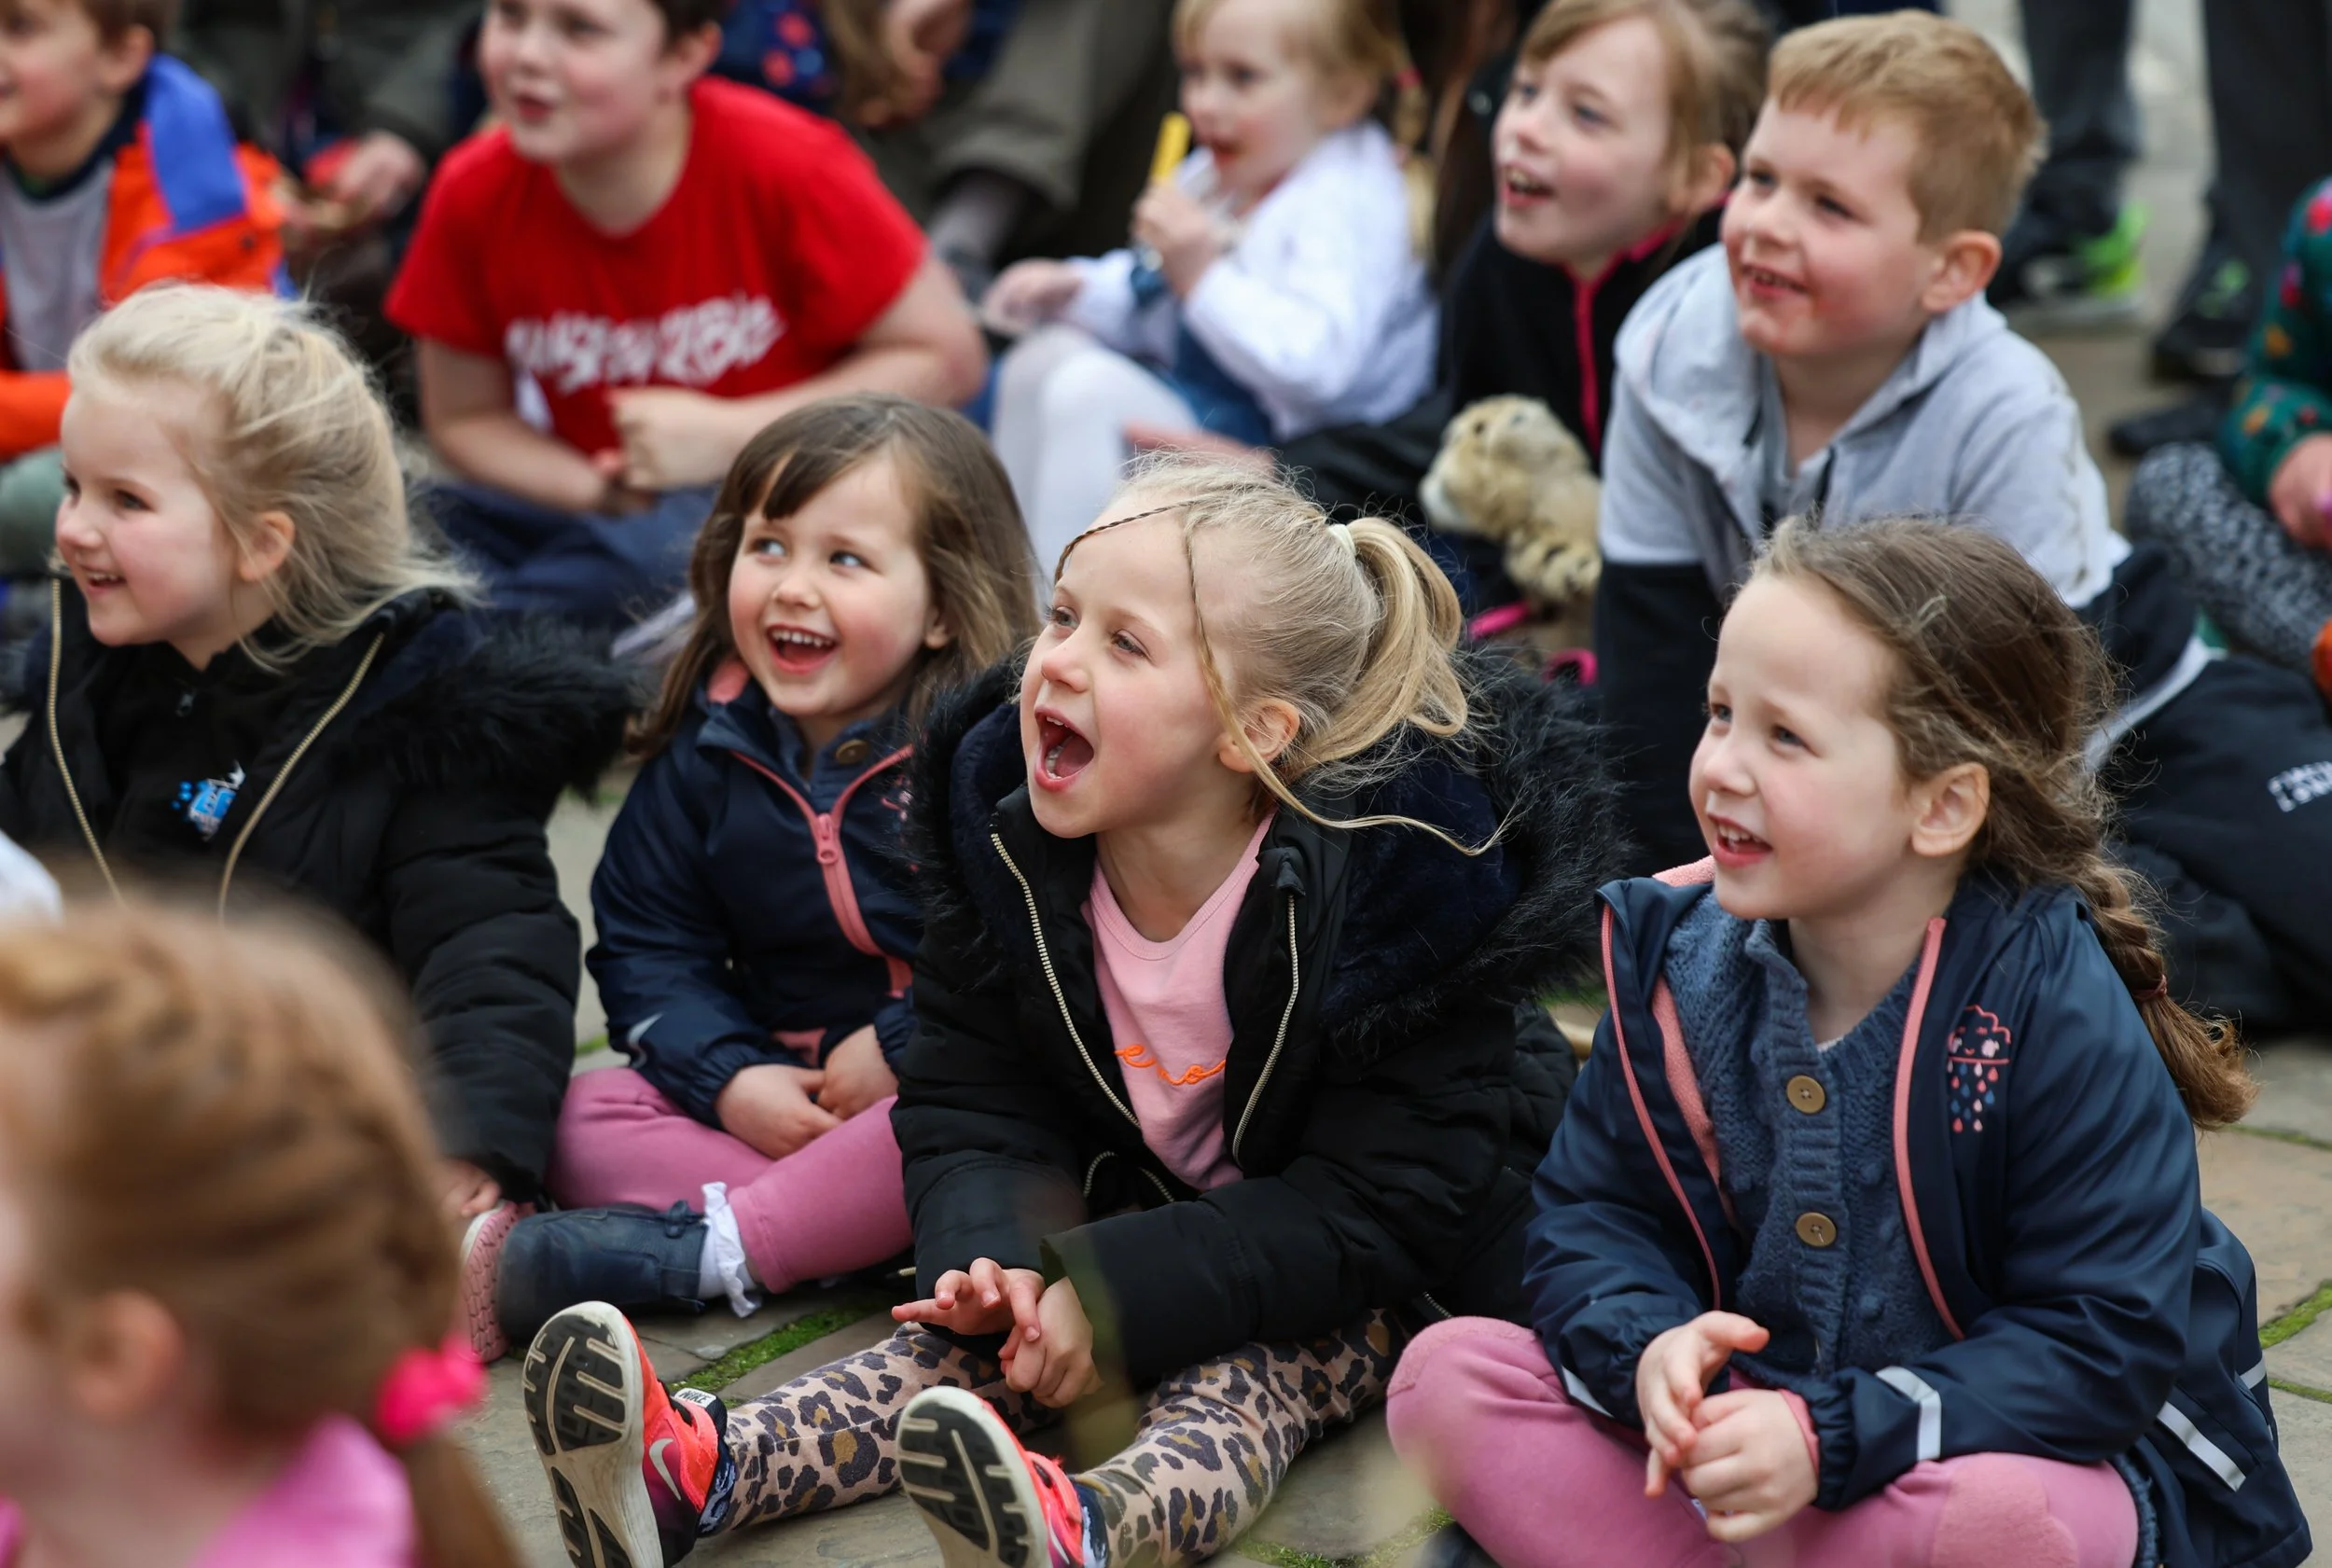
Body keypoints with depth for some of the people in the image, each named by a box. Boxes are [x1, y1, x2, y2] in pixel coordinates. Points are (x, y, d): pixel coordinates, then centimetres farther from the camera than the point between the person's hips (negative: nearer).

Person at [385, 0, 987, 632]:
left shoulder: (785, 167, -17)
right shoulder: (474, 194, -7)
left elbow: (949, 359, -10)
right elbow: (464, 418, 6)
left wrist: (728, 436, -17)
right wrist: (593, 491, -15)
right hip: (608, 510, 4)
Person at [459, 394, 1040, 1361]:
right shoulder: (709, 748, 4)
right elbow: (646, 942, 5)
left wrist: (901, 1048, -20)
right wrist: (730, 1081, -11)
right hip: (774, 1091, 5)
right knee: (579, 1120, -15)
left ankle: (690, 1251, -33)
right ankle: (849, 1229, -31)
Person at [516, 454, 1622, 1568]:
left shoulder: (1405, 879, -26)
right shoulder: (1003, 838, -12)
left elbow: (1375, 1209, -25)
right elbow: (974, 1101, -5)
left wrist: (1115, 1290, -33)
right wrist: (992, 1258, -29)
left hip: (1393, 1266, -5)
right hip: (1144, 1214, 5)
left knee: (1248, 1367, -33)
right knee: (982, 1328, -20)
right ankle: (699, 1473, -40)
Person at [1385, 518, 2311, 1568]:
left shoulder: (2058, 1010, -20)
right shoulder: (1681, 960, -5)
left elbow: (2107, 1339, -21)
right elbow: (1595, 1211, 1)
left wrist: (1831, 1438, -30)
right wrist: (1652, 1345, -23)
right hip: (1754, 1407, 5)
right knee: (1447, 1376, -12)